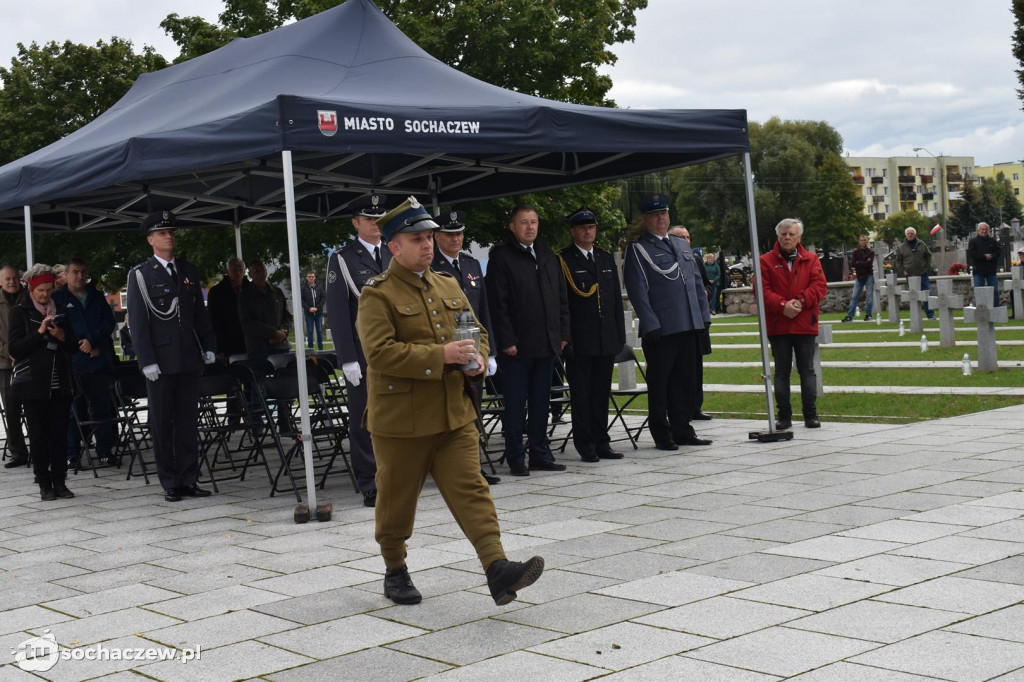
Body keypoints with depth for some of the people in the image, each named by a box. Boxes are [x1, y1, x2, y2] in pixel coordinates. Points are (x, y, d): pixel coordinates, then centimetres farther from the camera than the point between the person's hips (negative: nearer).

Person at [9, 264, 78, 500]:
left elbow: (74, 347, 15)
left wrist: (62, 336, -6)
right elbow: (15, 349, -5)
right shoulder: (20, 311, 2)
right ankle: (44, 485, 5)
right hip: (33, 383, -3)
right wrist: (40, 332, -15)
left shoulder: (60, 310, 13)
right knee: (38, 434, 0)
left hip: (60, 382, 3)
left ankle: (60, 482, 8)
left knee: (60, 433, 1)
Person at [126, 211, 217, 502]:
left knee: (188, 421, 6)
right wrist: (147, 360, -12)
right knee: (162, 423, 1)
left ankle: (188, 480, 12)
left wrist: (208, 347, 7)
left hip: (189, 358, 4)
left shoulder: (189, 271, 13)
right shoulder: (140, 275, -1)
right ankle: (170, 483, 7)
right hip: (161, 361, -4)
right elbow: (137, 321, -5)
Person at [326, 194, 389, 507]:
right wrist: (347, 359, -12)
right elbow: (337, 313, -6)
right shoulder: (342, 259, -1)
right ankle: (370, 487, 7)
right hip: (363, 354, -4)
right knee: (364, 421, 1)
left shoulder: (395, 257, 13)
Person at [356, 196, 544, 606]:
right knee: (397, 497, 9)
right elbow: (379, 353, -20)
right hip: (401, 418, -5)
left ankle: (497, 569, -13)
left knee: (471, 489, -5)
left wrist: (477, 359, -3)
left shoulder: (449, 287, 13)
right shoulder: (377, 295, -8)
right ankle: (395, 571, 27)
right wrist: (440, 355, -23)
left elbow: (478, 332, 21)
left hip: (455, 414, 5)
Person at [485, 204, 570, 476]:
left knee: (541, 402, 11)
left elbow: (561, 297, 16)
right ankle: (515, 459, 8)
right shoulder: (501, 257, -5)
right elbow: (498, 303, -9)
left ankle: (540, 455, 19)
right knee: (515, 405, 1)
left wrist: (562, 333, 8)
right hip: (517, 346, -6)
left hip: (546, 343, 6)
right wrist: (507, 341, -14)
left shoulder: (547, 255, 14)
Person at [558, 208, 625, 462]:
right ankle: (585, 445, 7)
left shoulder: (606, 258, 15)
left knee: (602, 393, 11)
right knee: (581, 394, 0)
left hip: (607, 341, 5)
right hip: (579, 343, -5)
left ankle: (601, 442, 18)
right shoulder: (563, 260, -3)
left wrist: (620, 336, 10)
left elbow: (617, 299, 16)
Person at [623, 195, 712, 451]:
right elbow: (637, 290, -9)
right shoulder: (637, 249, -2)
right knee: (659, 382, -1)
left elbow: (697, 283, 21)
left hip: (689, 326, 6)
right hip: (660, 330, -6)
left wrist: (705, 315, 12)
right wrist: (650, 324, -16)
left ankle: (682, 430, 19)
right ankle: (662, 435, 7)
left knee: (685, 381, 10)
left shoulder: (682, 245, 19)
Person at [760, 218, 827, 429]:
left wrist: (800, 301, -17)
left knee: (807, 370, 5)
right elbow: (762, 290, -6)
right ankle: (784, 416, 11)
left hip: (804, 325, 1)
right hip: (778, 325, -1)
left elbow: (820, 286, -3)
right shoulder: (766, 261, 2)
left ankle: (811, 415, 11)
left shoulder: (811, 260, 6)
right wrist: (782, 305, -18)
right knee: (781, 371, 5)